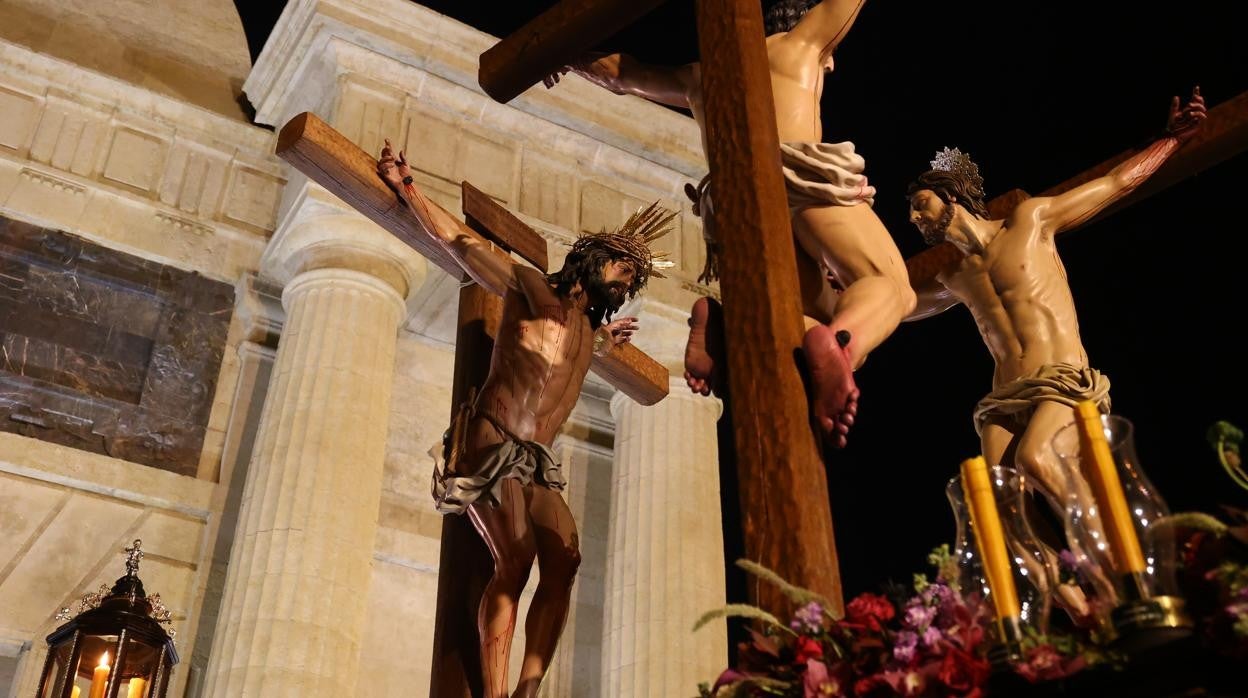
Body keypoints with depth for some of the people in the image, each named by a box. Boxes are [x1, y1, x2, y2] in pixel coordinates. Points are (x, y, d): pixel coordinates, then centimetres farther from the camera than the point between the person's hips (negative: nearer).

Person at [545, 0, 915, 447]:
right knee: (890, 284, -5)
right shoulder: (803, 42, 26)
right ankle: (839, 343, -42)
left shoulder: (702, 75, 37)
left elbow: (616, 72, 45)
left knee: (824, 317, 6)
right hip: (804, 178, -4)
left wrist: (572, 62, 61)